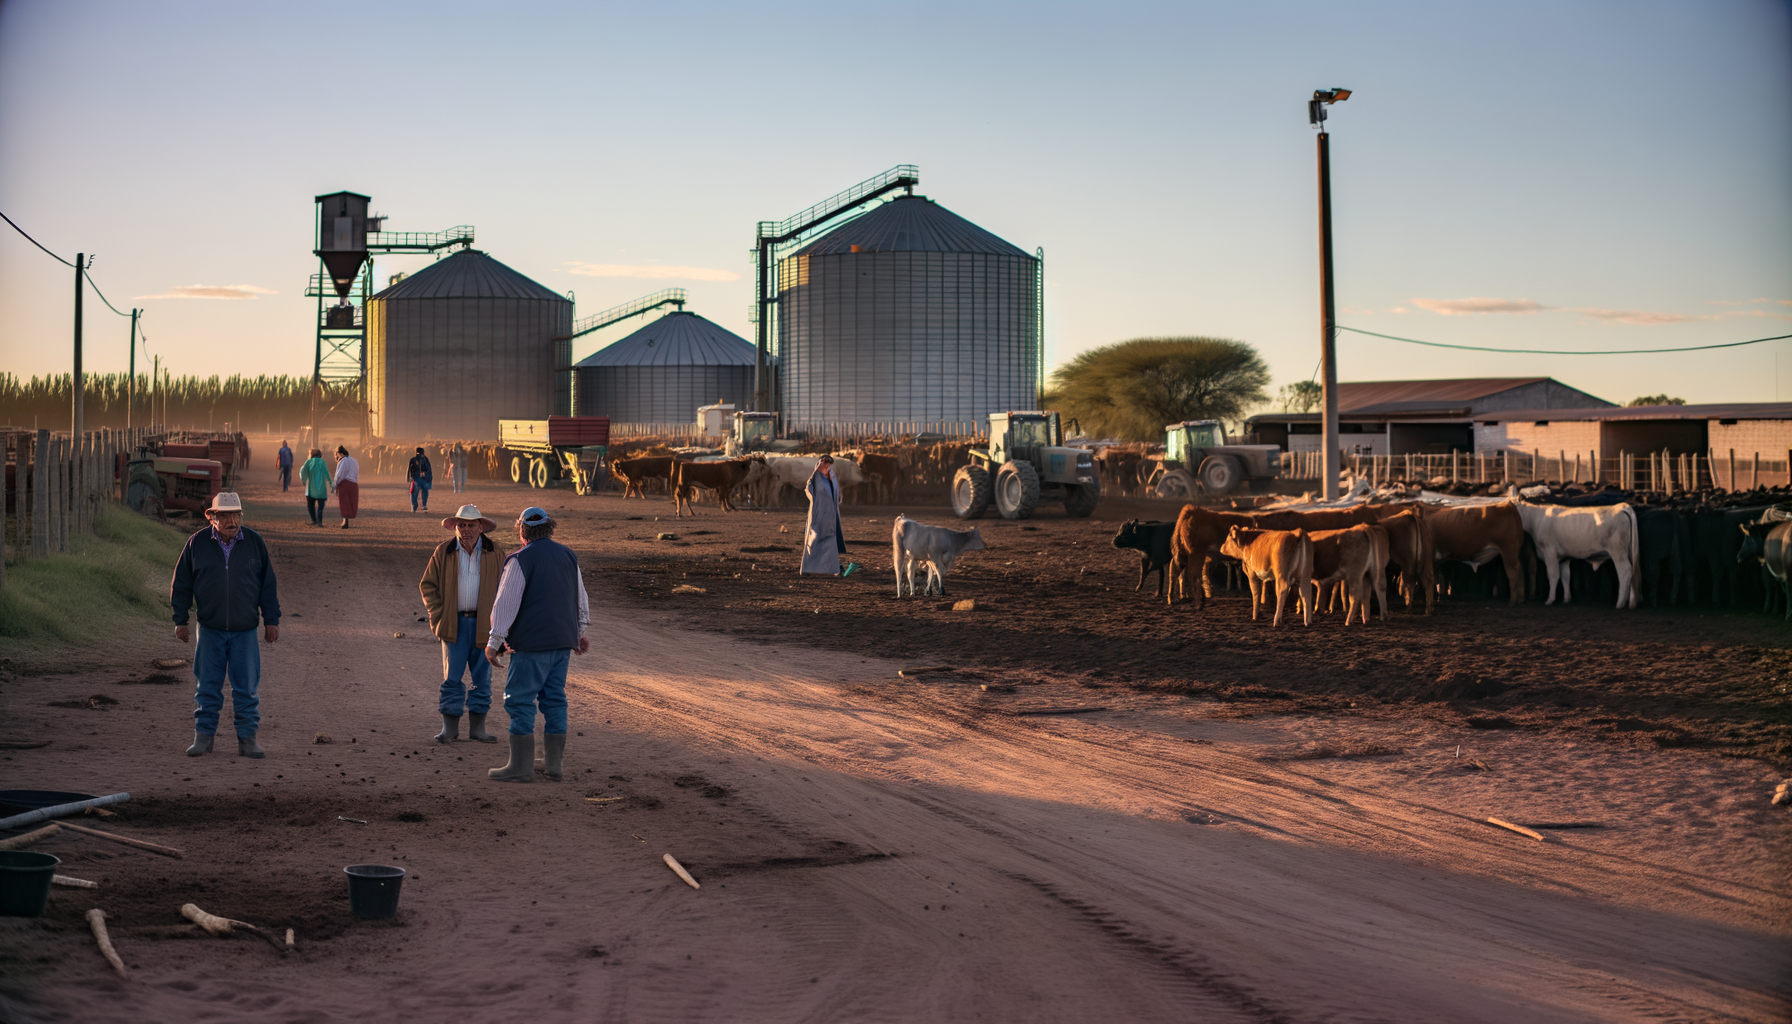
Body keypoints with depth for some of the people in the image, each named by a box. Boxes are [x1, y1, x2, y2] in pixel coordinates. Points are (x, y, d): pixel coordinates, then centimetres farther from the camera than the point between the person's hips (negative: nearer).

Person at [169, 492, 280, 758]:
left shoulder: (254, 542, 1)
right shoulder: (196, 544, 0)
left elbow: (268, 584, 6)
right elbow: (181, 584, 7)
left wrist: (271, 620, 4)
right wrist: (180, 621, 5)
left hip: (245, 631, 0)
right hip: (209, 629, 0)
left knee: (247, 687, 2)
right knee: (208, 686, 4)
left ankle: (247, 739, 9)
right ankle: (203, 736, 13)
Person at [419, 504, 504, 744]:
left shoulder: (495, 554, 3)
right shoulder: (443, 552, 3)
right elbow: (428, 585, 8)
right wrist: (438, 616, -2)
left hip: (483, 625, 1)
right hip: (454, 624, -1)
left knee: (482, 677, 5)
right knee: (452, 677, 0)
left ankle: (477, 727, 14)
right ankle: (449, 728, 6)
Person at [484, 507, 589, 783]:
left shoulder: (520, 560, -11)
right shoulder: (568, 555, 10)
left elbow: (506, 603, -14)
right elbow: (581, 599, 19)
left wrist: (494, 641, -9)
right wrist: (579, 632, 30)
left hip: (532, 642, -7)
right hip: (562, 641, 7)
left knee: (520, 701, -2)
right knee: (554, 699, 12)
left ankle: (521, 767, -2)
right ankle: (553, 763, 14)